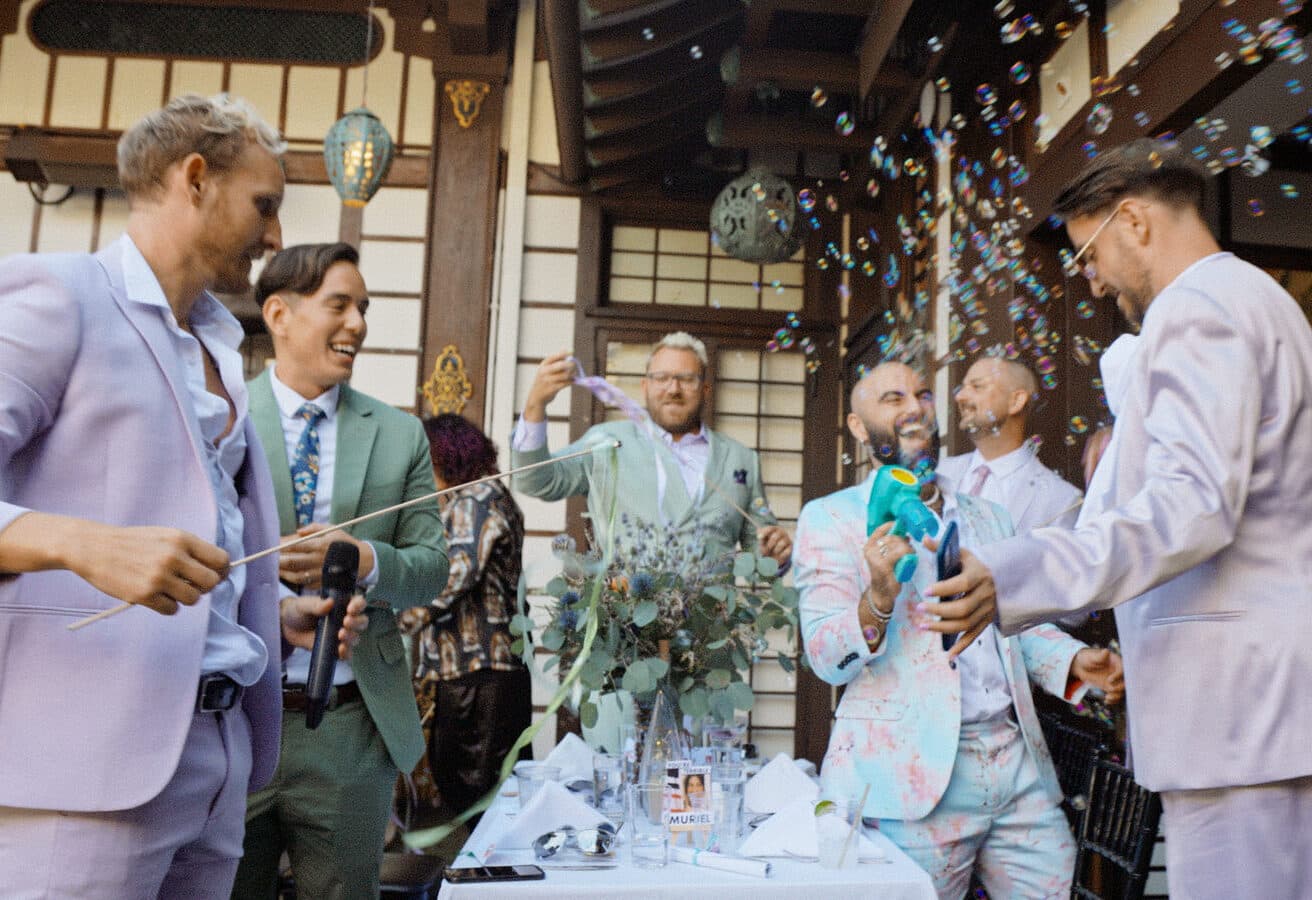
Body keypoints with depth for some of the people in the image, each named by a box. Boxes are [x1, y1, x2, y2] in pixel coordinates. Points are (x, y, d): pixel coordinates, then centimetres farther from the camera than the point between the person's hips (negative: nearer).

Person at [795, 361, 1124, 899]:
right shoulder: (831, 517, 1)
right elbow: (825, 657, -7)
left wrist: (1074, 661, 3)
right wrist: (877, 601, -26)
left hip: (1019, 764, 5)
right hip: (913, 774, -5)